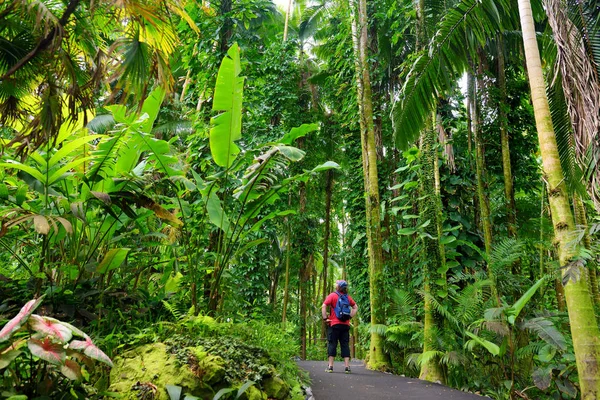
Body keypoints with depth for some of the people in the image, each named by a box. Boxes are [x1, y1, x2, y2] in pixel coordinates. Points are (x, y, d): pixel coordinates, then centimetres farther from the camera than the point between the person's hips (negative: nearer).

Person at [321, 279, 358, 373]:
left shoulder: (332, 295, -6)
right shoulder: (348, 297, 9)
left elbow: (323, 307, -15)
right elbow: (355, 307, 17)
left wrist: (325, 318, -10)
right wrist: (350, 316, 12)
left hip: (334, 324, -4)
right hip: (345, 324, 4)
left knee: (332, 344, 2)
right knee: (345, 345, 6)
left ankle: (330, 366, 4)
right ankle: (347, 366, 4)